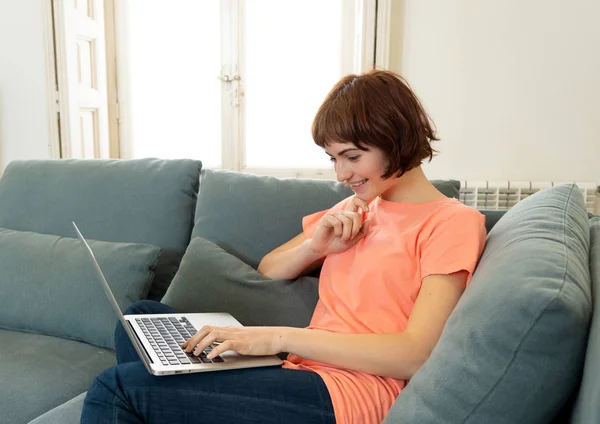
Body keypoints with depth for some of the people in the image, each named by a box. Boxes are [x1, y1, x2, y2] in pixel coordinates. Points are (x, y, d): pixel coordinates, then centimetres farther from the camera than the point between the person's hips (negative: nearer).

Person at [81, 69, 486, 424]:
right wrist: (315, 245, -3)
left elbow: (414, 355, -15)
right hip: (300, 370, 8)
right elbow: (267, 272, 18)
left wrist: (280, 337, -20)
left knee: (118, 386, -14)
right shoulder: (358, 208, 18)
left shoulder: (453, 221, -4)